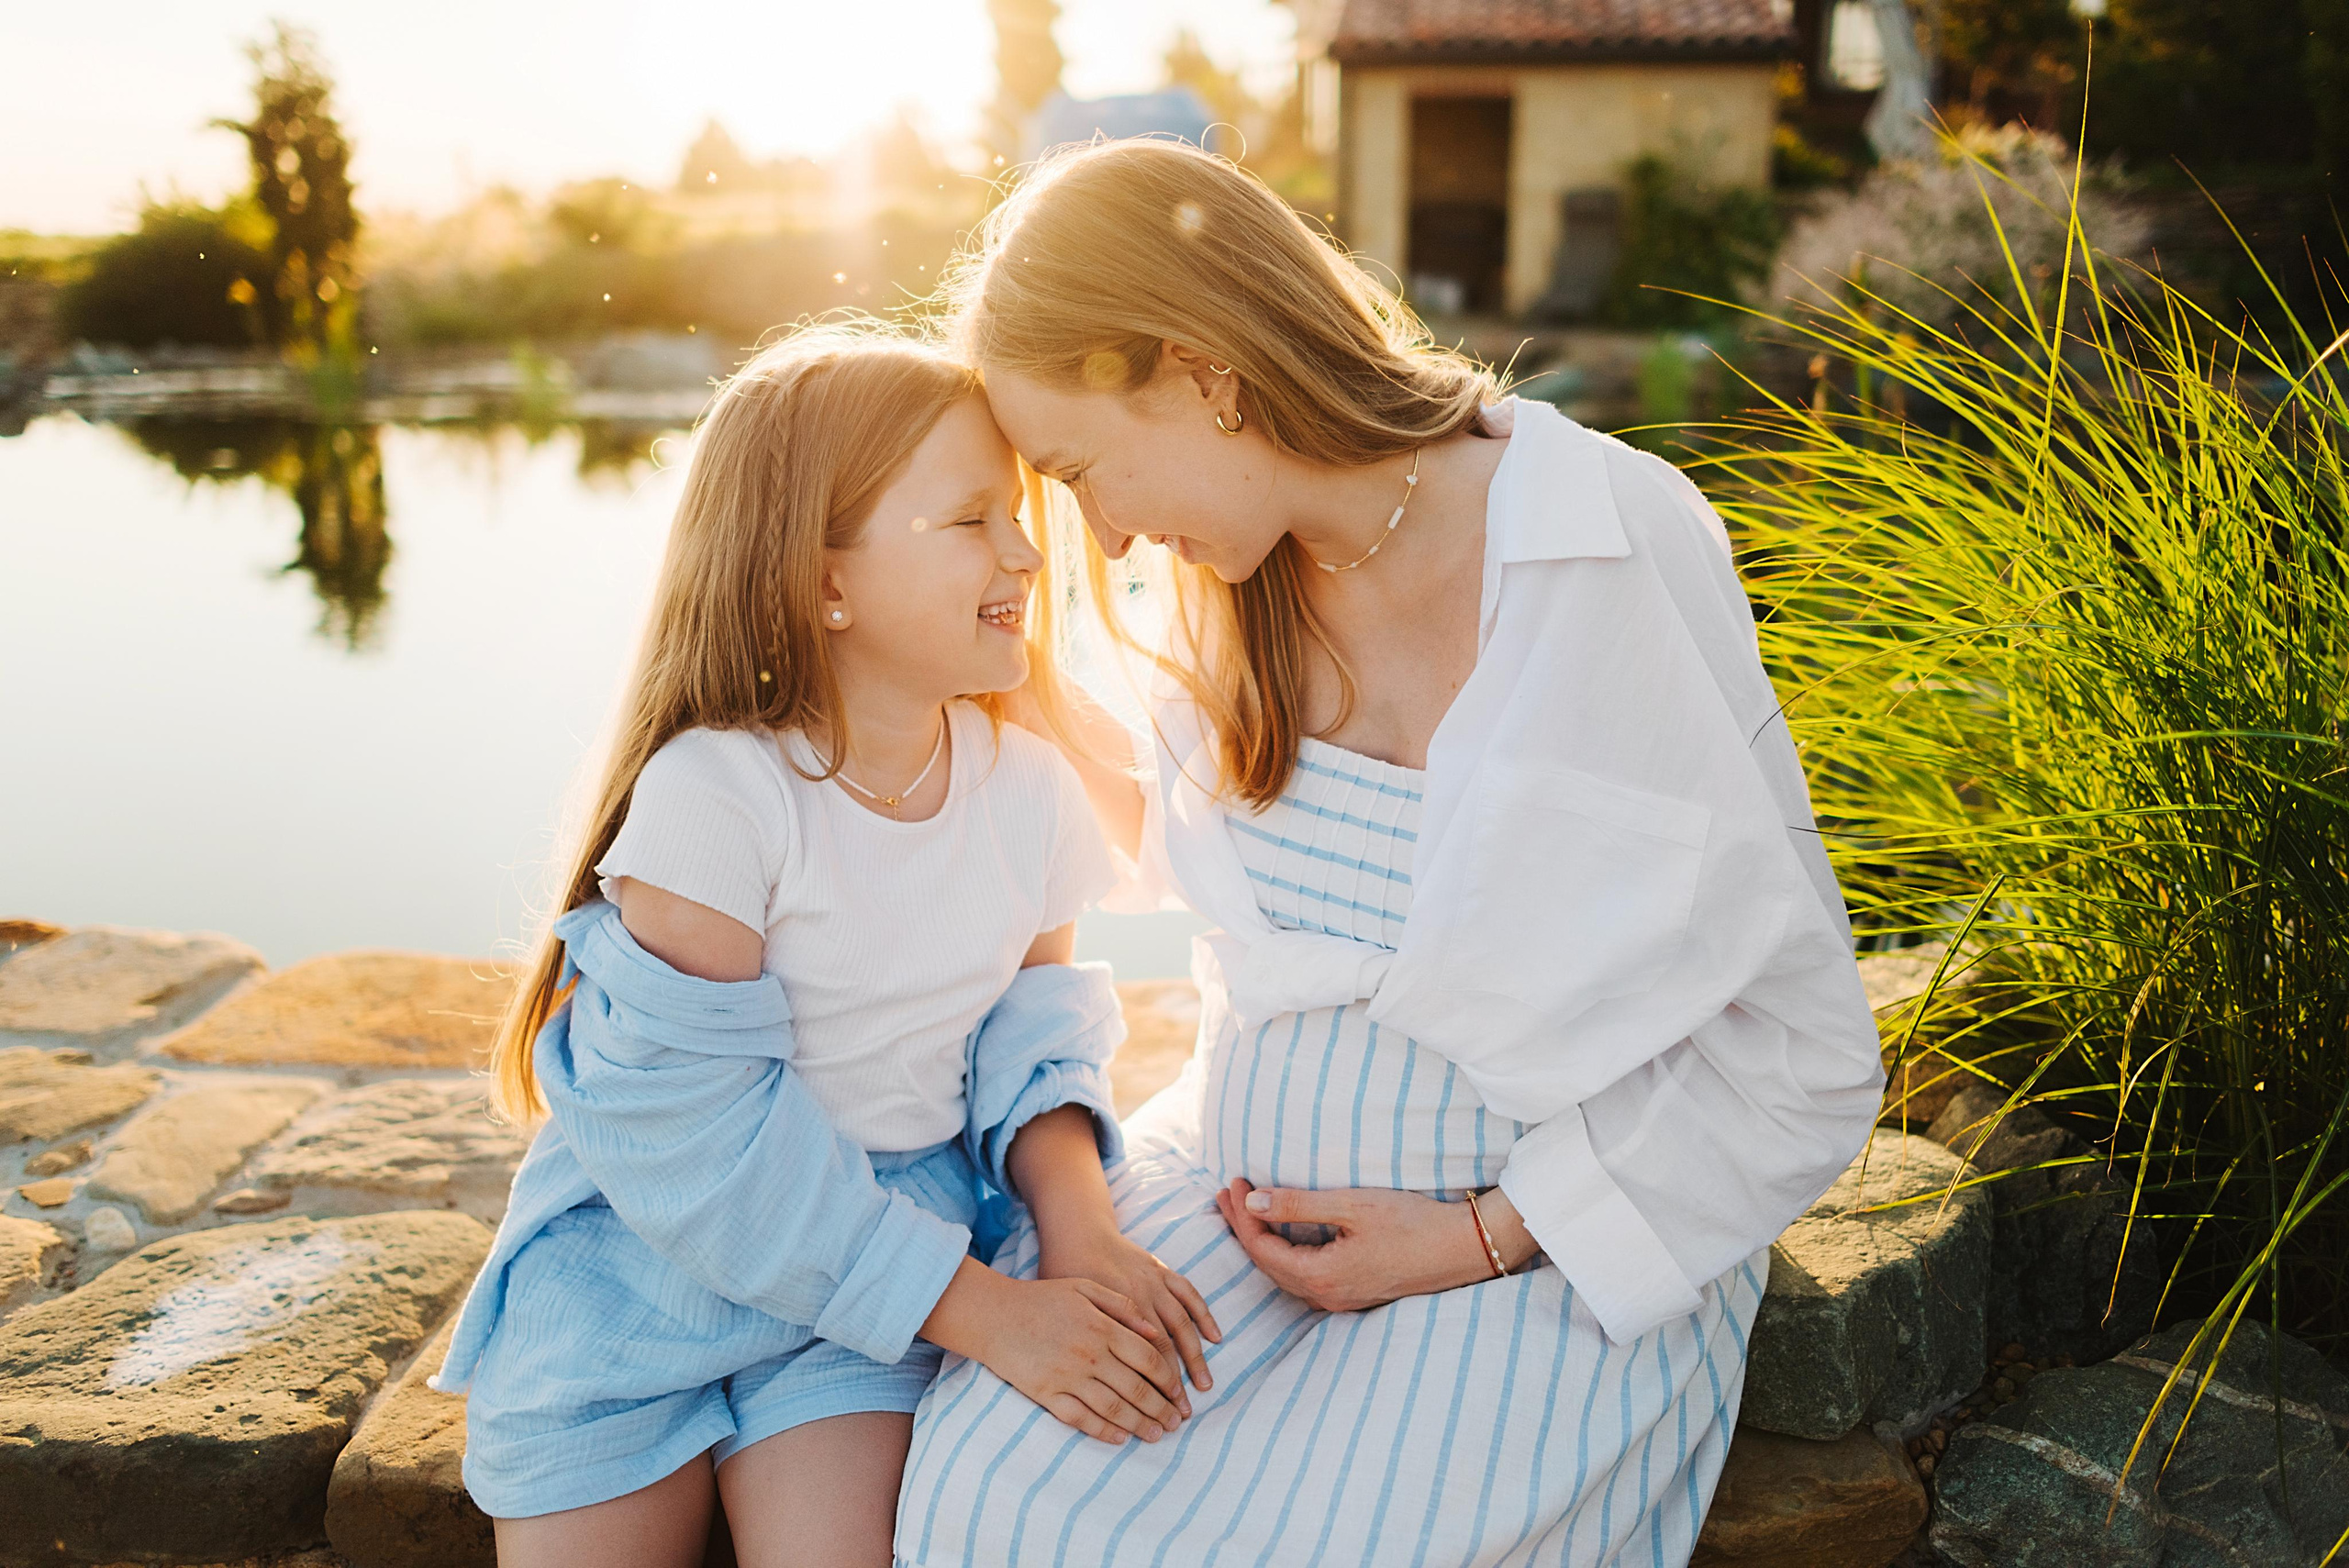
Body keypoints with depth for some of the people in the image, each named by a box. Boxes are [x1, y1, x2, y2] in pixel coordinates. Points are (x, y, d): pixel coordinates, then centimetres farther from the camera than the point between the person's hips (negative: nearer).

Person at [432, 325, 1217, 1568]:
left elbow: (1028, 1033, 5)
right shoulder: (712, 793, -21)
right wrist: (987, 1313, -24)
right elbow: (698, 1133, -23)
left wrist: (1078, 1225, -17)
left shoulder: (1027, 791, -4)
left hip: (882, 1250, 3)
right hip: (648, 1248, -2)